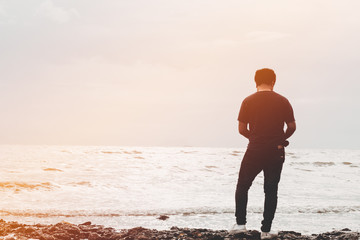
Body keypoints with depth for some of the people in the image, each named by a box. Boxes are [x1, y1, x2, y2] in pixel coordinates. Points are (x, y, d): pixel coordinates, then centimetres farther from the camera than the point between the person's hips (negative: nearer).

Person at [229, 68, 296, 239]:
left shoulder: (248, 101, -3)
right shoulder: (282, 101, 0)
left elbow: (242, 129, -2)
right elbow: (292, 127, 1)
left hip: (254, 151, -1)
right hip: (276, 153, 1)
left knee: (242, 186, 16)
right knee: (271, 191, 9)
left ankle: (240, 223, 10)